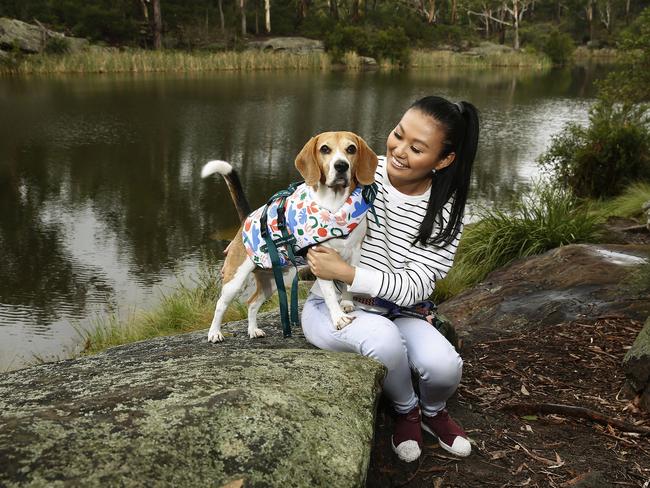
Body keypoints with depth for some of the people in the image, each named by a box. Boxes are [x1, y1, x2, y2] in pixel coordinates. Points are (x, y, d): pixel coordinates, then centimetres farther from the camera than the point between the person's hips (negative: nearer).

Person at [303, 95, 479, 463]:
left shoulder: (446, 211, -13)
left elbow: (414, 288, -20)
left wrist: (345, 272, -29)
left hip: (393, 312, 1)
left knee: (444, 365, -26)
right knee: (382, 336, -35)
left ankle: (433, 411, 15)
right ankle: (406, 409, 0)